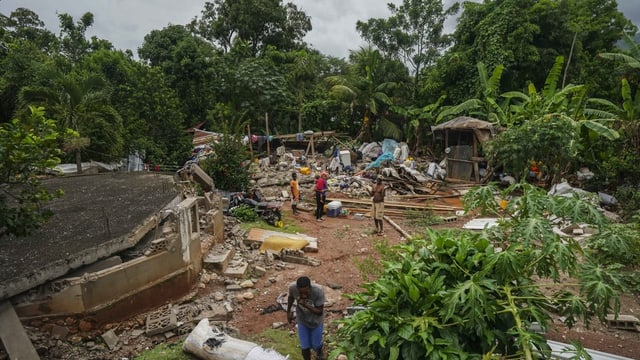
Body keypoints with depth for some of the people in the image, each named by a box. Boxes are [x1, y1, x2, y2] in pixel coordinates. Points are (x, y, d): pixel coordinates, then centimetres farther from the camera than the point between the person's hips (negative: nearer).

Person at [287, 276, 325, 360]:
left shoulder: (318, 290, -39)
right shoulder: (292, 287, -31)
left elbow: (320, 312, -28)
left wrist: (306, 305, -43)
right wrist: (288, 311, 4)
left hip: (316, 321, -1)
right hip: (302, 320, 1)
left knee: (316, 345, 17)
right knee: (305, 347, 8)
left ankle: (319, 351, 53)